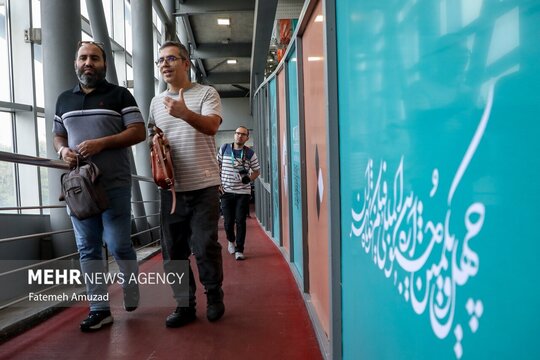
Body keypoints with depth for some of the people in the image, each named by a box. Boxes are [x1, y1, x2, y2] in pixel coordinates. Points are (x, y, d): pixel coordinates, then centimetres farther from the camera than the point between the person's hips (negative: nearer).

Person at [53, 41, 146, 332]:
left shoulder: (119, 95, 2)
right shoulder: (64, 99, 17)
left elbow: (138, 132, -5)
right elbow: (57, 135, 22)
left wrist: (101, 143, -17)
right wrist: (63, 150, -2)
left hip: (114, 185, -4)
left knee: (118, 246, -1)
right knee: (87, 249, 5)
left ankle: (132, 296, 25)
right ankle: (99, 308, 15)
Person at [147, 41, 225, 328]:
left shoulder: (206, 93, 1)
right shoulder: (156, 101, 16)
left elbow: (211, 125, -16)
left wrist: (185, 113, -34)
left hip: (203, 186, -4)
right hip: (171, 188, 5)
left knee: (205, 247, -1)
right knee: (173, 251, 6)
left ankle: (214, 296, 22)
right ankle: (185, 305, 20)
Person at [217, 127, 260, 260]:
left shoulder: (250, 153, -1)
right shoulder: (224, 148, 2)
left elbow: (257, 170, 8)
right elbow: (216, 166, 11)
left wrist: (249, 178, -12)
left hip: (243, 192, -1)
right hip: (226, 191, 1)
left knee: (240, 221, -3)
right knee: (228, 221, 6)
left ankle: (239, 250, 9)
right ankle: (231, 240, 36)